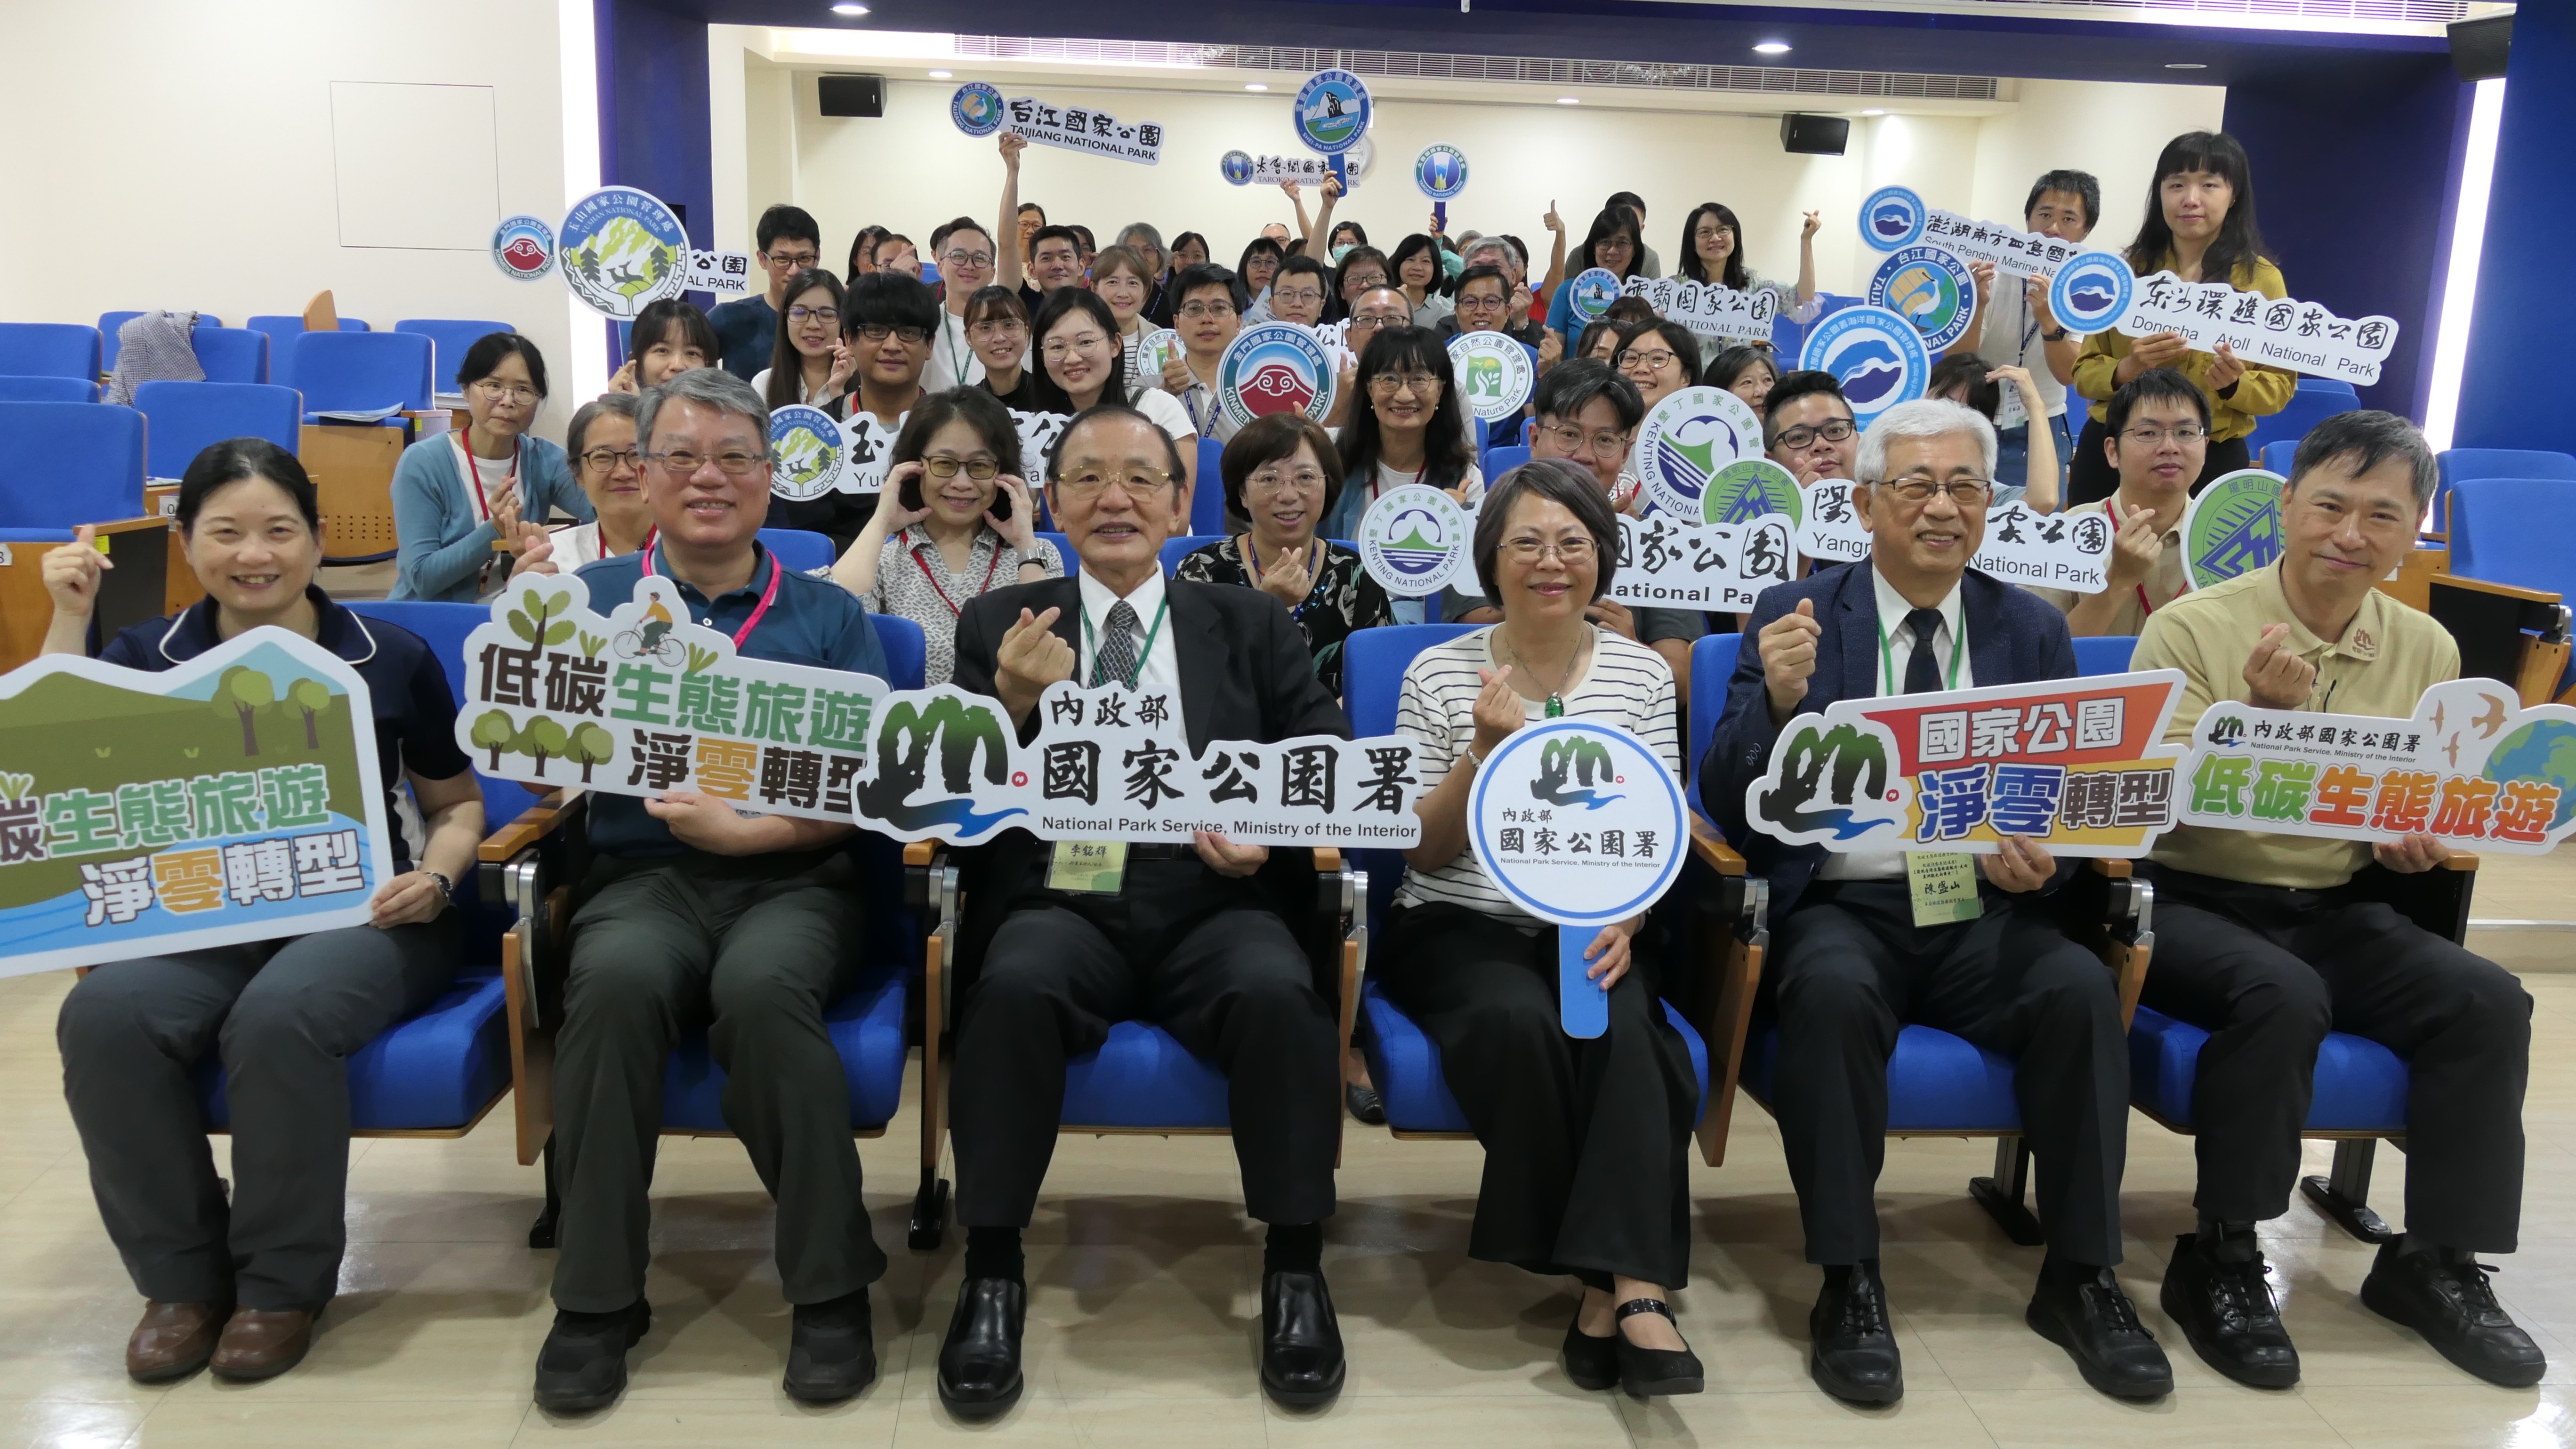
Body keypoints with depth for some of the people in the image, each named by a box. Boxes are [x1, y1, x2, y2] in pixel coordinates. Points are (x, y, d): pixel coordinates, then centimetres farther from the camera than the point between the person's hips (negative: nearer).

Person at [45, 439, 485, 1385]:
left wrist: (436, 875, -9)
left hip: (362, 915, -2)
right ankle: (182, 1278, -8)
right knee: (102, 1016, -30)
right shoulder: (148, 658, 11)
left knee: (278, 1017, -35)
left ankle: (285, 1283, -12)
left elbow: (459, 804, 12)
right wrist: (69, 620, -4)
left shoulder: (390, 657, 6)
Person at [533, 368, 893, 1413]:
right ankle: (596, 1297, -15)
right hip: (640, 876, 1)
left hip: (791, 880, -1)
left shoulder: (827, 617, 11)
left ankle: (831, 1289, -17)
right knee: (616, 977, -32)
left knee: (761, 986, -33)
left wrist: (743, 827, -12)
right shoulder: (593, 598, 13)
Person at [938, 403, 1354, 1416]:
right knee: (1015, 987, -33)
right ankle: (992, 1274, -16)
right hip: (1064, 900, 0)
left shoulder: (1254, 627, 16)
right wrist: (1016, 707, -15)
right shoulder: (998, 625, 13)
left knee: (1278, 991, -31)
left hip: (1213, 901, 1)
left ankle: (1295, 1271, -14)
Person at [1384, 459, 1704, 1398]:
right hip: (1459, 927, -1)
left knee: (1626, 1029, -32)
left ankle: (1620, 1285, -30)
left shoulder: (1643, 674, 7)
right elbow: (1423, 851, 0)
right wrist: (1482, 751, -17)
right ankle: (1623, 1280, -19)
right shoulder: (1438, 674, 2)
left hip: (1588, 933, 2)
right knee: (1519, 1019, -33)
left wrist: (1623, 917, -17)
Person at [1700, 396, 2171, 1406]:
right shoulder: (1794, 615, 3)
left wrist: (2045, 857, -15)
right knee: (1833, 992, -33)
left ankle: (2081, 1279, -9)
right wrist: (1778, 698, -24)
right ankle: (1849, 1287, -20)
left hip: (1986, 911, 3)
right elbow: (1727, 807, -4)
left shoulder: (2034, 632, 11)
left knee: (2083, 988, -26)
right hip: (1841, 906, -2)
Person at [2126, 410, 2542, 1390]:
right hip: (2192, 901, -5)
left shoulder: (2429, 652, 7)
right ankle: (2220, 1259, -15)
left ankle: (2436, 1261, 0)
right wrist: (2261, 714, -28)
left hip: (2338, 911, 5)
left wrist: (2421, 844, -7)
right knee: (2282, 996, -33)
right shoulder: (2190, 629, -9)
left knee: (2489, 1003, -18)